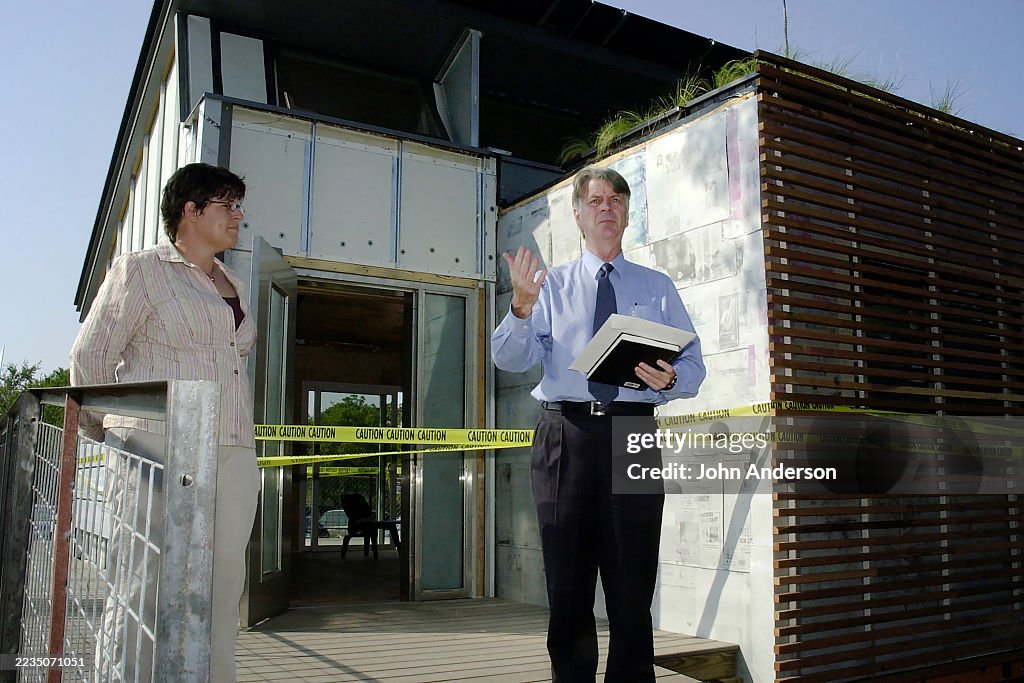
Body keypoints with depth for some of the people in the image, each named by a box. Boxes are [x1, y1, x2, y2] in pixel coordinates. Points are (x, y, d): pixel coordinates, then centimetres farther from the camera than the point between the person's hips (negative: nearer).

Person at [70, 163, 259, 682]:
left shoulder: (234, 286, 21)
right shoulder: (142, 269, 2)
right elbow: (90, 357, 5)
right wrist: (105, 433, 12)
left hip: (233, 454, 6)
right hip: (158, 449, -6)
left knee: (221, 591, 5)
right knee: (144, 589, -5)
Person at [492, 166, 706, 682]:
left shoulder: (658, 288, 14)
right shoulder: (552, 285, 12)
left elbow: (694, 366, 8)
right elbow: (509, 359, 0)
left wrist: (669, 379, -15)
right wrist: (521, 308, -18)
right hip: (565, 434, 0)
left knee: (632, 588, 4)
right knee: (568, 587, 8)